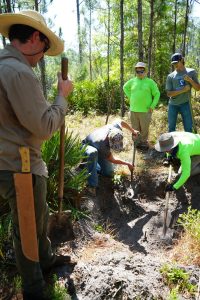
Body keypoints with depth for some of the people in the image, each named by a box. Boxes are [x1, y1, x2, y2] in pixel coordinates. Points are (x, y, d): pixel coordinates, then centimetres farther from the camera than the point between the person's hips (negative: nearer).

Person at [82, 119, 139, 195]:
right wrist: (127, 164, -16)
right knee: (93, 153, -46)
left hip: (100, 152, 7)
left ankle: (90, 166, 17)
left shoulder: (115, 127, -32)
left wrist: (133, 131, 4)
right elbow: (112, 160, -25)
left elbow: (121, 121, -4)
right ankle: (92, 185, -35)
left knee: (109, 173, -3)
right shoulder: (103, 144, -43)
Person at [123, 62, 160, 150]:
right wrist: (130, 97, 11)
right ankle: (137, 143, 26)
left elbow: (157, 94, 1)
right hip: (133, 110, 3)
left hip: (145, 110, -3)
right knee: (135, 129, 11)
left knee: (144, 129, 5)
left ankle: (144, 142, 20)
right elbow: (125, 87, 24)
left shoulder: (150, 82, -2)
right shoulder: (132, 81, 6)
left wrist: (152, 106, -5)